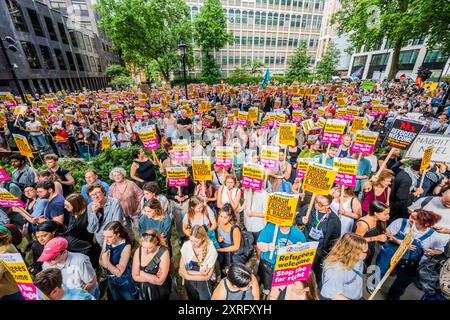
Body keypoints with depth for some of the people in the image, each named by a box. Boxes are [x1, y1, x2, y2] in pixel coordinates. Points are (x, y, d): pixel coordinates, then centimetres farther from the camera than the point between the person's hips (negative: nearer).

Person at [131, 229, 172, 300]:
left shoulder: (164, 252, -26)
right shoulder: (138, 251, -14)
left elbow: (160, 281, -23)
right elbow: (135, 277, -11)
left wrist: (142, 274, -17)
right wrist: (153, 277, -21)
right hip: (143, 290, 3)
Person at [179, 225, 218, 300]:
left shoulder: (211, 250, -26)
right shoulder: (186, 246, -19)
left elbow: (207, 276, -18)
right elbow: (181, 271, -13)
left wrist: (188, 276, -15)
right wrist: (199, 273, -23)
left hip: (204, 284, -3)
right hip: (189, 283, 3)